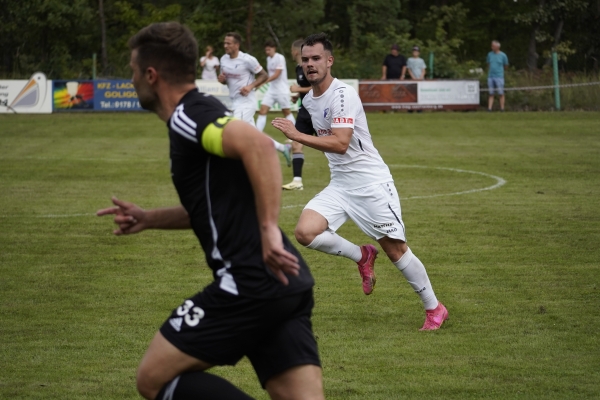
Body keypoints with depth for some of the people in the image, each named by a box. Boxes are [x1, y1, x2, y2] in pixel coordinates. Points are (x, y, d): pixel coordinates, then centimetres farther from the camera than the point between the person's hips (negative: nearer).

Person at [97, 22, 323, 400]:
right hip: (285, 285, 9)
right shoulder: (201, 114, 21)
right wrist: (149, 219, 32)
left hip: (251, 283, -9)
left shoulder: (187, 116, -8)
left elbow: (258, 144, -27)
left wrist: (269, 229, -29)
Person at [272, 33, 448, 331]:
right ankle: (362, 256, 9)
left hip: (371, 181, -7)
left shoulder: (343, 94, -18)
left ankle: (434, 308, 14)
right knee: (305, 232, -15)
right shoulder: (309, 100, 8)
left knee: (395, 249, -3)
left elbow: (340, 144, -28)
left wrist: (297, 135, -28)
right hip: (340, 185, 7)